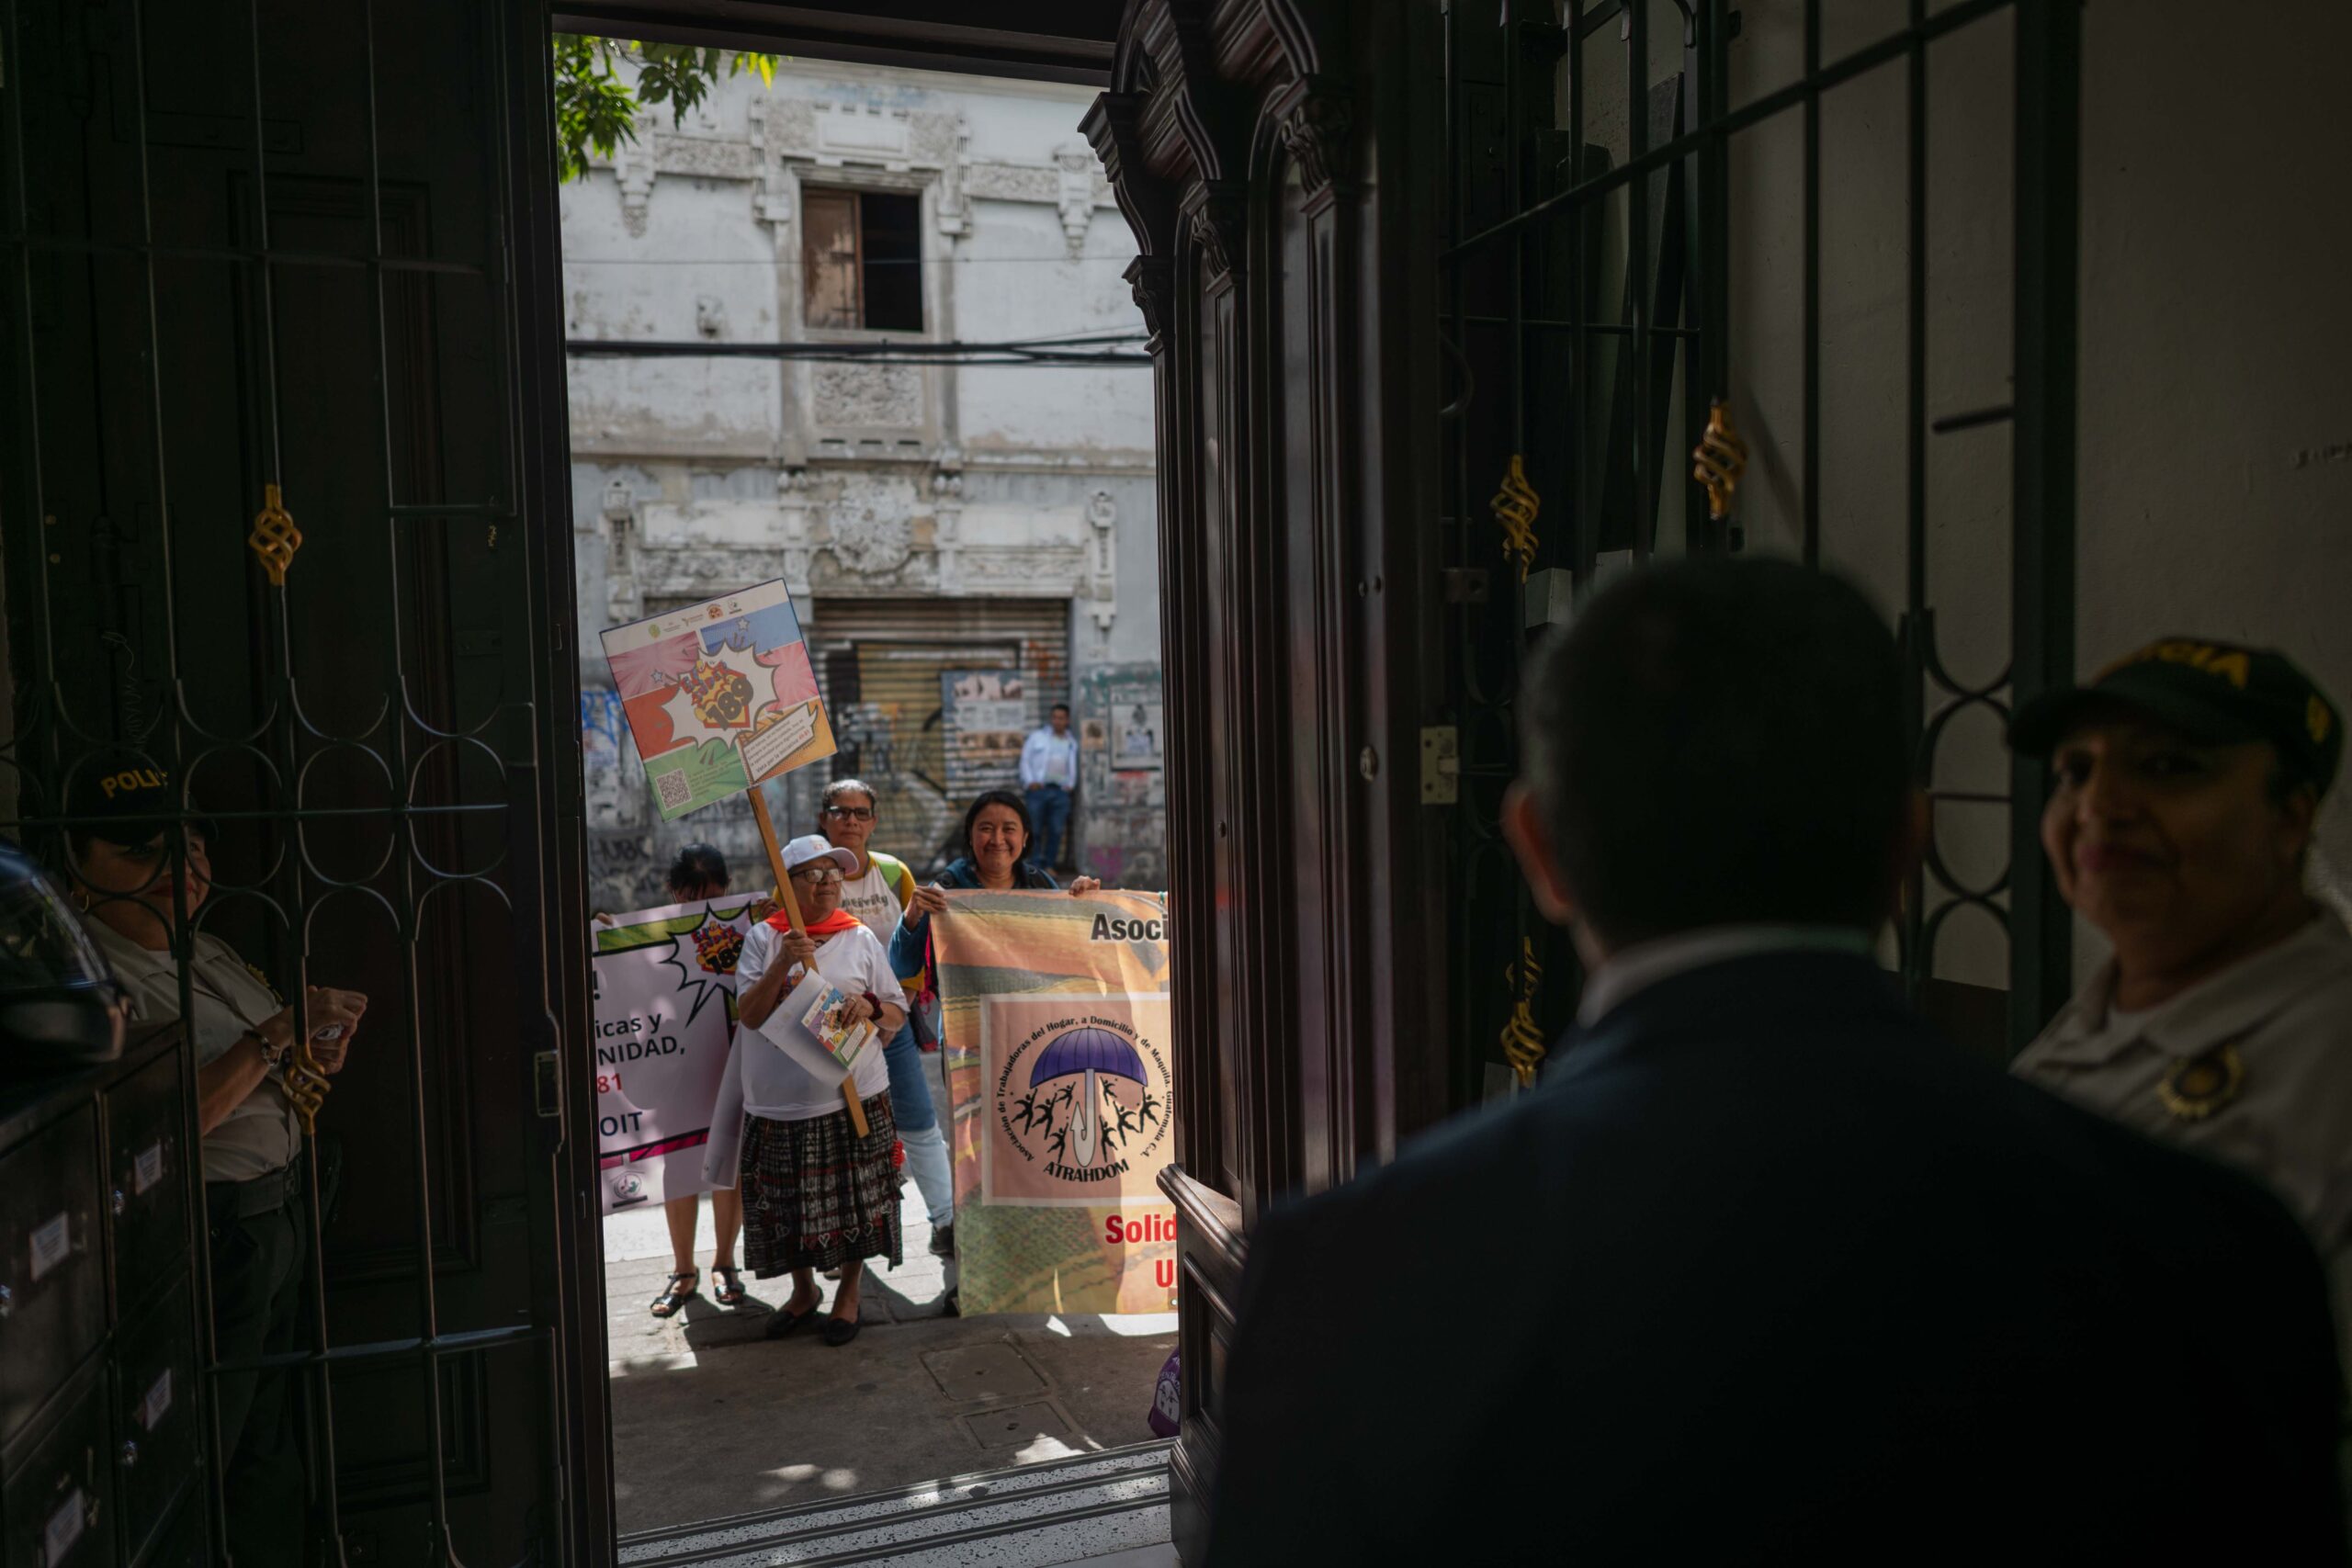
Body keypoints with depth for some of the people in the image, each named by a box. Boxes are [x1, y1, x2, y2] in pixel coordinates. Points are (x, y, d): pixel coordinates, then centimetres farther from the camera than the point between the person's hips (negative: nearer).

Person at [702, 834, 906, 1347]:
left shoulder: (860, 939, 4)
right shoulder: (763, 938, 3)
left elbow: (898, 1015, 6)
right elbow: (749, 1015, -6)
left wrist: (871, 1007, -16)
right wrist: (782, 964, -20)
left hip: (853, 1095, 0)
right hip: (781, 1099, 0)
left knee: (854, 1200, 6)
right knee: (785, 1203, 9)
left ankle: (849, 1295, 27)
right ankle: (804, 1291, 33)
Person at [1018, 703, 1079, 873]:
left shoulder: (1072, 742, 18)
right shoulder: (1037, 736, 11)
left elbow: (1073, 766, 20)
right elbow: (1025, 759, 8)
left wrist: (1070, 784, 5)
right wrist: (1030, 781, -4)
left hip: (1060, 791, 2)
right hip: (1039, 789, -2)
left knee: (1056, 831, -1)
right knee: (1035, 830, -4)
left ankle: (1049, 865, 7)